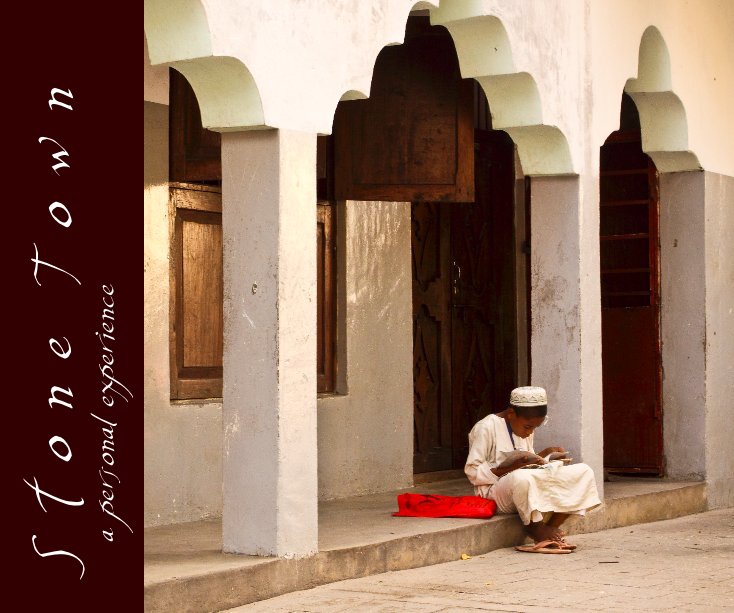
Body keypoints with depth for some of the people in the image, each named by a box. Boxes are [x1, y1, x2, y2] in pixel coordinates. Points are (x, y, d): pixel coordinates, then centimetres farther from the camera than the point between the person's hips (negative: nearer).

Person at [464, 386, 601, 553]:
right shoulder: (486, 428, -11)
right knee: (521, 478, -44)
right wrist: (513, 467, -24)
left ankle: (550, 529, -15)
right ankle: (536, 529, -19)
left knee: (583, 472, -8)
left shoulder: (524, 428, 14)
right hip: (496, 492, -8)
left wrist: (545, 453, 1)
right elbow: (473, 471, -15)